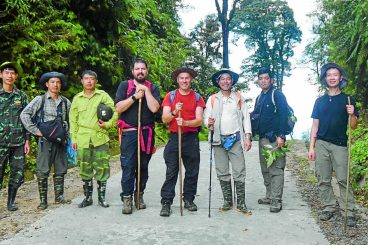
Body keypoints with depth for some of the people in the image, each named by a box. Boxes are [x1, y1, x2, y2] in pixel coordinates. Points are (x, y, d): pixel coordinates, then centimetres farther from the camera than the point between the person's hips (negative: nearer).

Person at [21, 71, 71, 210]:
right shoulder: (40, 100, -2)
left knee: (60, 170, 10)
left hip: (61, 141, 4)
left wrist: (67, 134, 8)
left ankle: (59, 197, 23)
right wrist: (35, 131, -11)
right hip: (45, 141, -3)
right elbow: (24, 115, -6)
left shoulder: (65, 102, 8)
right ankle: (43, 200, 11)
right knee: (43, 172, 1)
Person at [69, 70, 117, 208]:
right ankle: (87, 197, 20)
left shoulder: (103, 96, 5)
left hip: (100, 138, -2)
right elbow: (73, 120, 13)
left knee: (102, 168, 0)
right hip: (83, 139, 2)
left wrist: (107, 124, -13)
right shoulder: (77, 98, 11)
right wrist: (74, 138, 8)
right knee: (85, 169, 7)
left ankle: (102, 197, 14)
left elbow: (114, 113, 4)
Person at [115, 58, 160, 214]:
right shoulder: (125, 86, 7)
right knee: (128, 167, -6)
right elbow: (118, 108, -5)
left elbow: (154, 108, -8)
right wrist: (135, 96, -10)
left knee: (143, 167, 9)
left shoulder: (153, 88, 9)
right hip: (129, 133, -2)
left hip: (147, 133, 2)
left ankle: (139, 195, 22)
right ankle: (127, 199, 3)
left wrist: (146, 90, -9)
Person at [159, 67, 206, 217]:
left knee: (192, 172, 7)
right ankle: (166, 203, 2)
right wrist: (174, 112, -19)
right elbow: (164, 119, 0)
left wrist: (185, 123, -21)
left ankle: (189, 199, 21)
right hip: (174, 137, -1)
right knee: (171, 172, -3)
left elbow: (199, 121, -4)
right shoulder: (170, 96, 6)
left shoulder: (197, 98, 6)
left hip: (191, 138, 1)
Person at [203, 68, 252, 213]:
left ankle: (241, 203, 6)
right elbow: (206, 117, 4)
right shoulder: (212, 99, 8)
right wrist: (208, 123, -20)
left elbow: (246, 117, 5)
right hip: (219, 140, 1)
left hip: (236, 139, -1)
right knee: (222, 173, 7)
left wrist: (247, 137, -4)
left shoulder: (239, 98, 8)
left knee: (239, 172, -3)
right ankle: (227, 201, 19)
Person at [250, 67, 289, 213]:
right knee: (265, 170, 13)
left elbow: (284, 115, -14)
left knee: (276, 170, -6)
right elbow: (254, 117, 21)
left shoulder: (277, 95, -5)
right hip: (262, 139, 8)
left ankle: (276, 201, -2)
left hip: (275, 139, -8)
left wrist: (281, 136, -20)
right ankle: (269, 196, 24)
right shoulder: (259, 98, 18)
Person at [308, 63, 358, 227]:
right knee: (323, 180, 4)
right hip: (321, 144, 2)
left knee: (343, 179, -5)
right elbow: (315, 125, 10)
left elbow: (353, 126, 5)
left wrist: (352, 115, -17)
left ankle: (350, 212, 3)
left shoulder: (348, 100, 5)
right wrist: (311, 147, 5)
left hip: (340, 145, -2)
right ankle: (328, 207, 15)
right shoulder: (320, 101, 11)